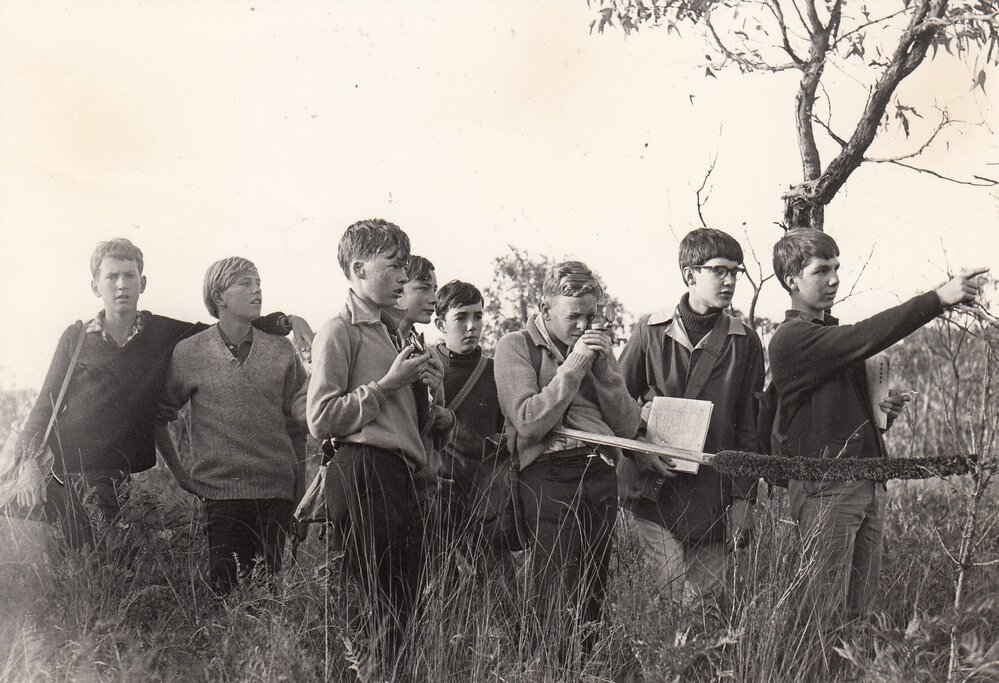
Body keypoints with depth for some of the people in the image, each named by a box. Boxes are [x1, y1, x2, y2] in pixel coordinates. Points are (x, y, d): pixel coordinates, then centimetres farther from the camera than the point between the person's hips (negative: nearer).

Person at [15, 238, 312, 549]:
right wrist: (31, 459, -3)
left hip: (126, 481, 0)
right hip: (67, 474, 0)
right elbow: (46, 403, 10)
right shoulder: (76, 337, 10)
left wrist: (285, 321, 4)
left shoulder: (165, 334, 10)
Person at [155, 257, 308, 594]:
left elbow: (297, 425, 10)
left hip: (277, 493, 2)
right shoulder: (189, 353, 0)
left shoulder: (281, 350, 6)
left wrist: (300, 495, 8)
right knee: (225, 590, -3)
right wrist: (180, 473, 6)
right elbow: (158, 415, 10)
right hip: (220, 493, -2)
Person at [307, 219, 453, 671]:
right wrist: (388, 383, -12)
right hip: (369, 475, -9)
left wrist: (427, 394, 10)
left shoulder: (395, 333, 24)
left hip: (408, 477, 9)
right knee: (387, 605, -11)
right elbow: (321, 420, -14)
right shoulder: (340, 333, -4)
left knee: (406, 599, 8)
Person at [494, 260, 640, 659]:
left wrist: (604, 368, -1)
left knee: (594, 595, 5)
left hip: (601, 473, 5)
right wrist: (572, 366, -12)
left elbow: (628, 426, 11)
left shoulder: (596, 347, 19)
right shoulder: (516, 347, 4)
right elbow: (528, 422, -11)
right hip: (549, 477, -5)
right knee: (558, 602, -8)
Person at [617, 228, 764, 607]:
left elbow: (749, 424, 8)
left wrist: (744, 497, 3)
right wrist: (646, 454, -7)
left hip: (713, 495, 2)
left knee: (709, 598, 3)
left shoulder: (744, 341, 6)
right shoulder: (650, 332, 2)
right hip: (654, 490, -2)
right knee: (675, 599, -7)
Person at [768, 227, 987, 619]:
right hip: (824, 487, -8)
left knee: (861, 604, 7)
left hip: (867, 480, 8)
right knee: (827, 606, -8)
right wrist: (939, 299, -29)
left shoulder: (833, 335, 19)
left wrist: (880, 411, 6)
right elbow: (866, 338, -25)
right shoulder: (791, 339, -11)